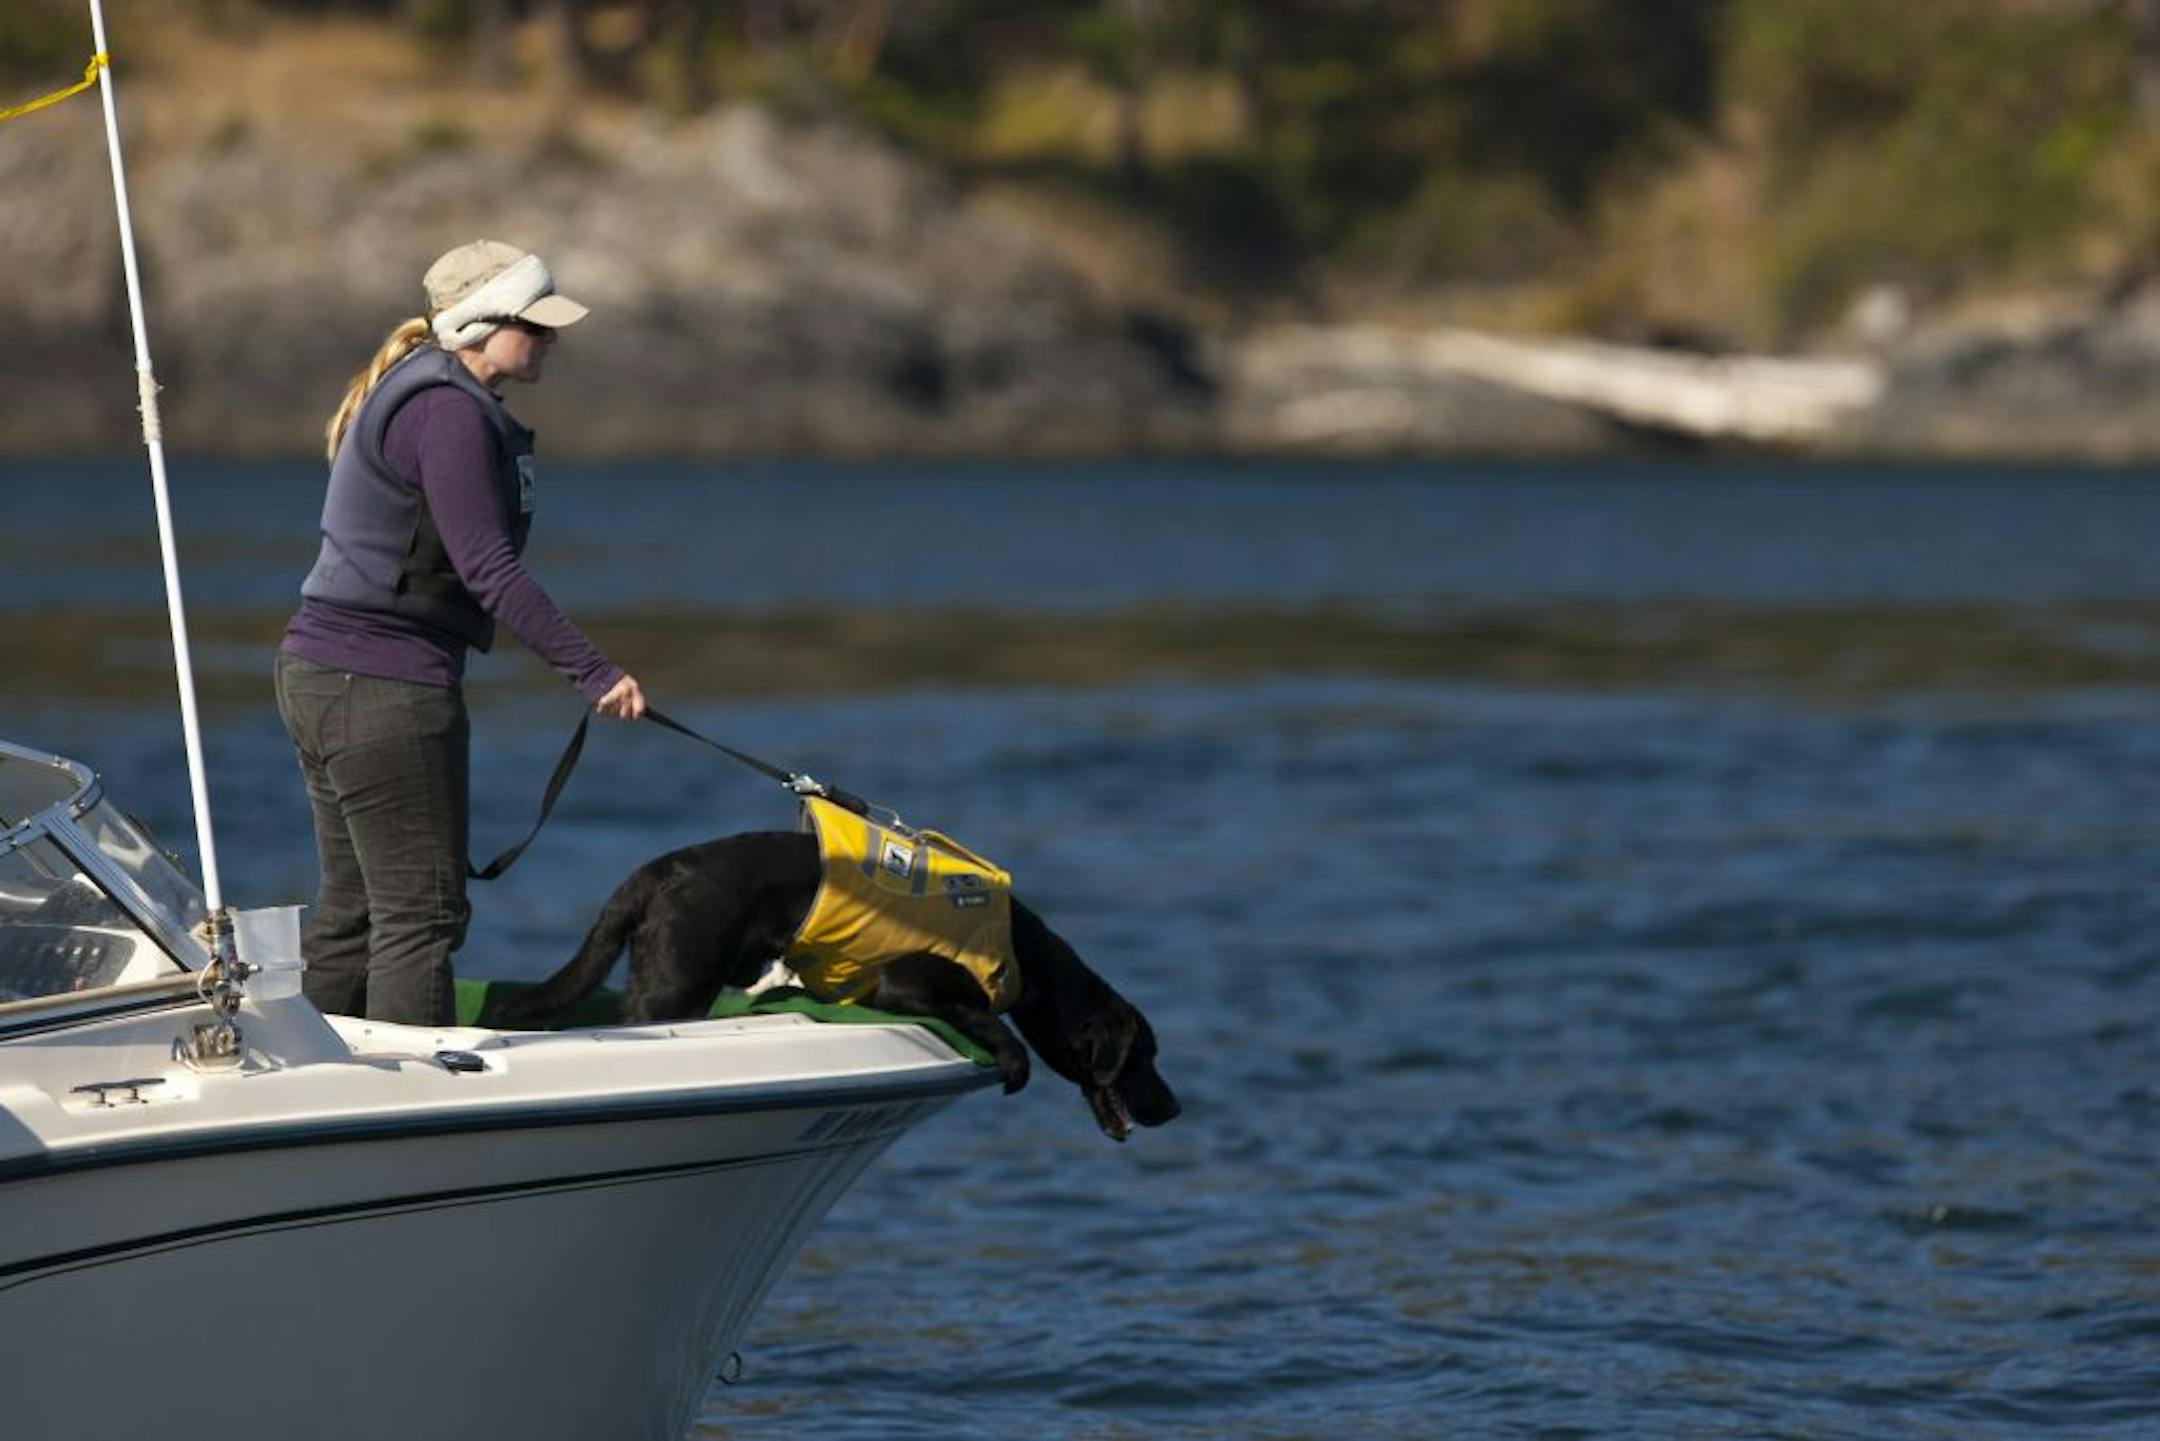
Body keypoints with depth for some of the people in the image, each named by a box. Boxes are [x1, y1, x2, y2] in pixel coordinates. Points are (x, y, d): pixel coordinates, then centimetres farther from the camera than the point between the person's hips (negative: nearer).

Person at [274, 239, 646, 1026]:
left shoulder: (412, 391, 17)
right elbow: (487, 568, -22)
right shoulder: (450, 413, -16)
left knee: (352, 906, 15)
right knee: (421, 912, -7)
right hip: (384, 688, -10)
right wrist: (593, 671, -23)